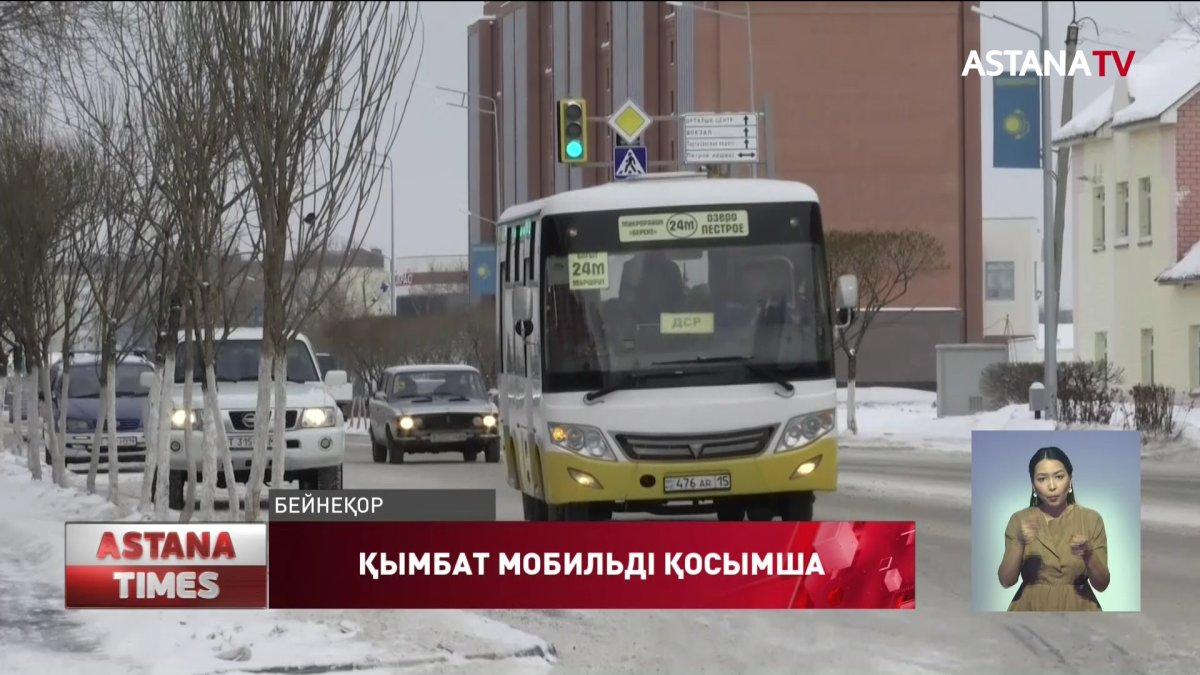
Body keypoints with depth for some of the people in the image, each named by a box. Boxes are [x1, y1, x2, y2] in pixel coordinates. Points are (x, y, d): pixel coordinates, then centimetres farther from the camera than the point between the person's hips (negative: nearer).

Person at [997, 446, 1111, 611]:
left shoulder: (1091, 519, -5)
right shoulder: (1020, 520, -3)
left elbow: (1102, 584, -6)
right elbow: (1006, 581, -9)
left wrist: (1088, 556, -24)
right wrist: (1020, 544, -23)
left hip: (1076, 610, 0)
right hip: (1032, 610, 0)